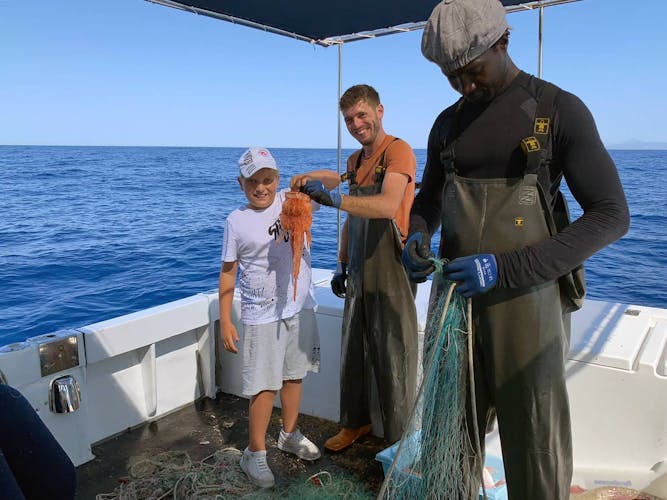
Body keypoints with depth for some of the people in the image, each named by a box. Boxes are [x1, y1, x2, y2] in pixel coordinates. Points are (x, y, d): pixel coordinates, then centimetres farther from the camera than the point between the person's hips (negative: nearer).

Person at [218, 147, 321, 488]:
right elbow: (228, 271, -1)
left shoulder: (293, 200, -1)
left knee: (294, 376, 18)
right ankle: (255, 453, 18)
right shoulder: (237, 221, -5)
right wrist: (224, 321, -3)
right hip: (262, 316, -3)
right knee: (265, 386, 1)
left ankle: (290, 435, 38)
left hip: (300, 307, 3)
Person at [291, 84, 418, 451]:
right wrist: (342, 265, 16)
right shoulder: (354, 161, 15)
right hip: (359, 273, 8)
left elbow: (388, 205, -29)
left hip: (391, 271, -8)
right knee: (353, 352, 16)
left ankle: (399, 440, 17)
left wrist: (333, 197, -36)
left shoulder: (398, 151, -11)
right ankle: (355, 422, 34)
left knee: (393, 357, 1)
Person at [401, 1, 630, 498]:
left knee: (535, 450, 5)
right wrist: (417, 237, -4)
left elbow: (611, 216, -9)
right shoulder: (448, 123, 11)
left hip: (527, 299, -4)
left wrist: (505, 268, -20)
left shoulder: (560, 110, -4)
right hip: (453, 295, 5)